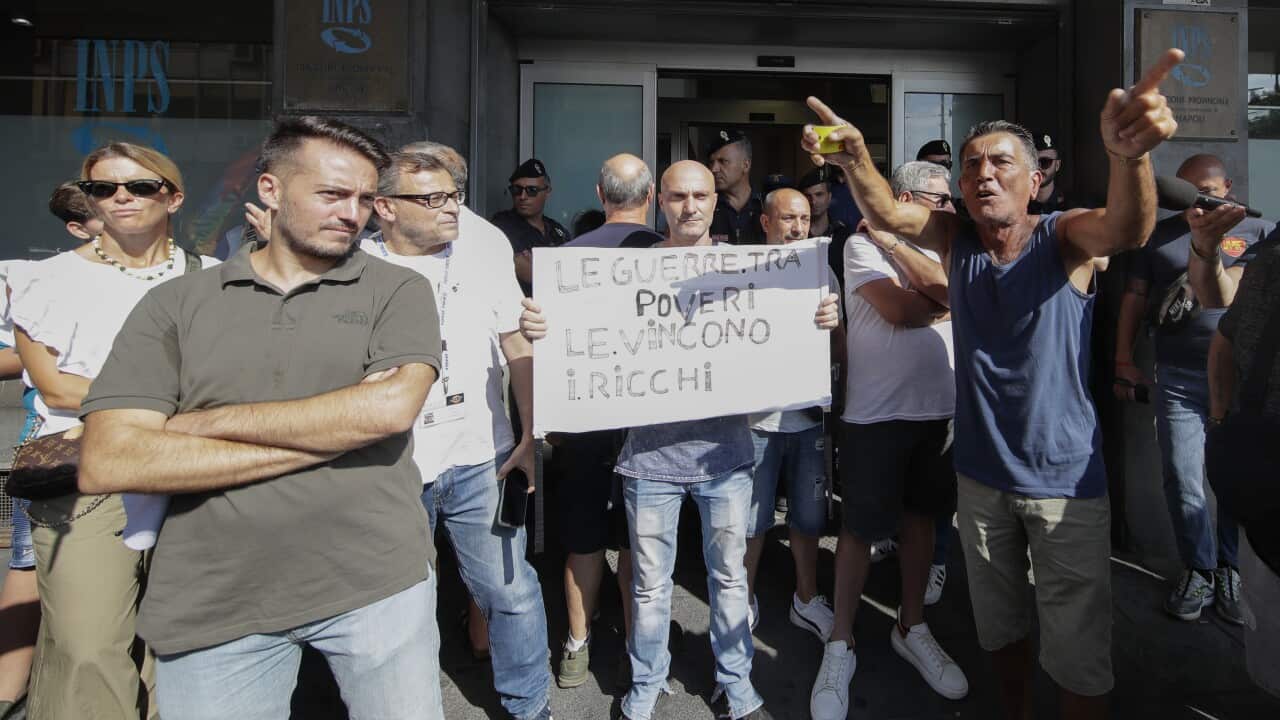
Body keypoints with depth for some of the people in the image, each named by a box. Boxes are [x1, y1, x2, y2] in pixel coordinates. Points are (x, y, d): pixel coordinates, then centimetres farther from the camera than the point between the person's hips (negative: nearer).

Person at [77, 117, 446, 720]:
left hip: (376, 583, -1)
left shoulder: (398, 291, 0)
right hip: (212, 603, 2)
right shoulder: (176, 303, 3)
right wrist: (327, 435, -13)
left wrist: (201, 422, -11)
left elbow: (391, 408, -18)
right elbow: (106, 463, -8)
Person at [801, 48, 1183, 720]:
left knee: (1079, 653, 6)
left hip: (1066, 478, -3)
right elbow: (886, 213, -19)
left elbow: (1126, 229, -32)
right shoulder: (955, 239, -2)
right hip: (981, 473, 3)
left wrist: (1128, 153, -54)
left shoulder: (1064, 238, -11)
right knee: (1000, 625, 20)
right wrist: (854, 159, -40)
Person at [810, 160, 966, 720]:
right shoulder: (862, 245, -6)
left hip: (940, 408, 6)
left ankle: (911, 628, 33)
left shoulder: (939, 246, 13)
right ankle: (840, 645, 16)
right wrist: (948, 299, -1)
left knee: (920, 518, 16)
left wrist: (891, 240, -8)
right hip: (875, 412, -6)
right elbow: (901, 310, -19)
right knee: (861, 527, 1)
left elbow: (945, 285, -10)